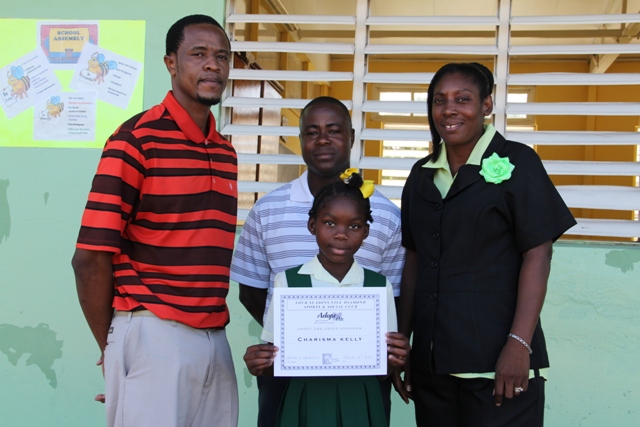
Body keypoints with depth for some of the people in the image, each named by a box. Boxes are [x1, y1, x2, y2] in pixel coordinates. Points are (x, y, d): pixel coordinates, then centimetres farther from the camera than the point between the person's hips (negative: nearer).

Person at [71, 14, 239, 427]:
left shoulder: (226, 152, 13)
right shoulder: (137, 139, -8)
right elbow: (91, 258, -10)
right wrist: (111, 346, -1)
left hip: (215, 340, 6)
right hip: (154, 335, -6)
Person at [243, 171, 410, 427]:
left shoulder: (380, 286, 2)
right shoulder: (288, 281, -2)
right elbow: (275, 354, 1)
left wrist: (394, 359, -15)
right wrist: (259, 363, -19)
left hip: (359, 405, 1)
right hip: (304, 403, -1)